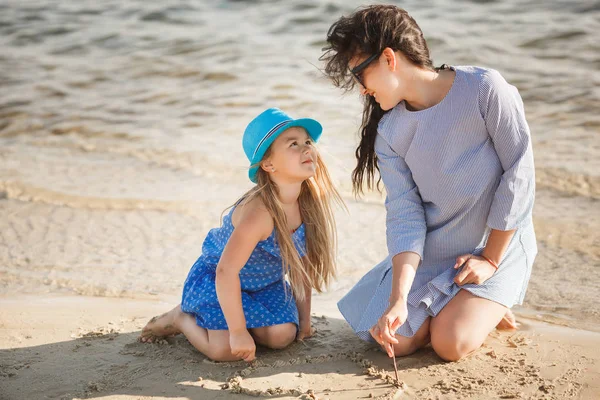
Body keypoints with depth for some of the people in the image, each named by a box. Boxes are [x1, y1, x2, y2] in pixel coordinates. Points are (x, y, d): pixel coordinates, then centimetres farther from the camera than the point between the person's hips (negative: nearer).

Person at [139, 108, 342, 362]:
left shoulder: (309, 203, -13)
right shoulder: (259, 213, -36)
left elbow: (301, 264, 1)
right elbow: (226, 272, -35)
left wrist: (304, 317, 5)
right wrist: (238, 332, -30)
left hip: (265, 283, 7)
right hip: (215, 280, -7)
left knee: (282, 336, -13)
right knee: (225, 349, -23)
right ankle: (181, 318, 7)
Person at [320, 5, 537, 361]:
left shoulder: (484, 89, -21)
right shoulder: (388, 132, -7)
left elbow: (519, 169, -17)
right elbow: (404, 213, -12)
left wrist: (491, 258, -13)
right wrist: (398, 299, -24)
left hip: (498, 243, -4)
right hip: (432, 249, 4)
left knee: (451, 344, -18)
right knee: (395, 340, -8)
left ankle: (489, 305, 14)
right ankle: (459, 303, 19)